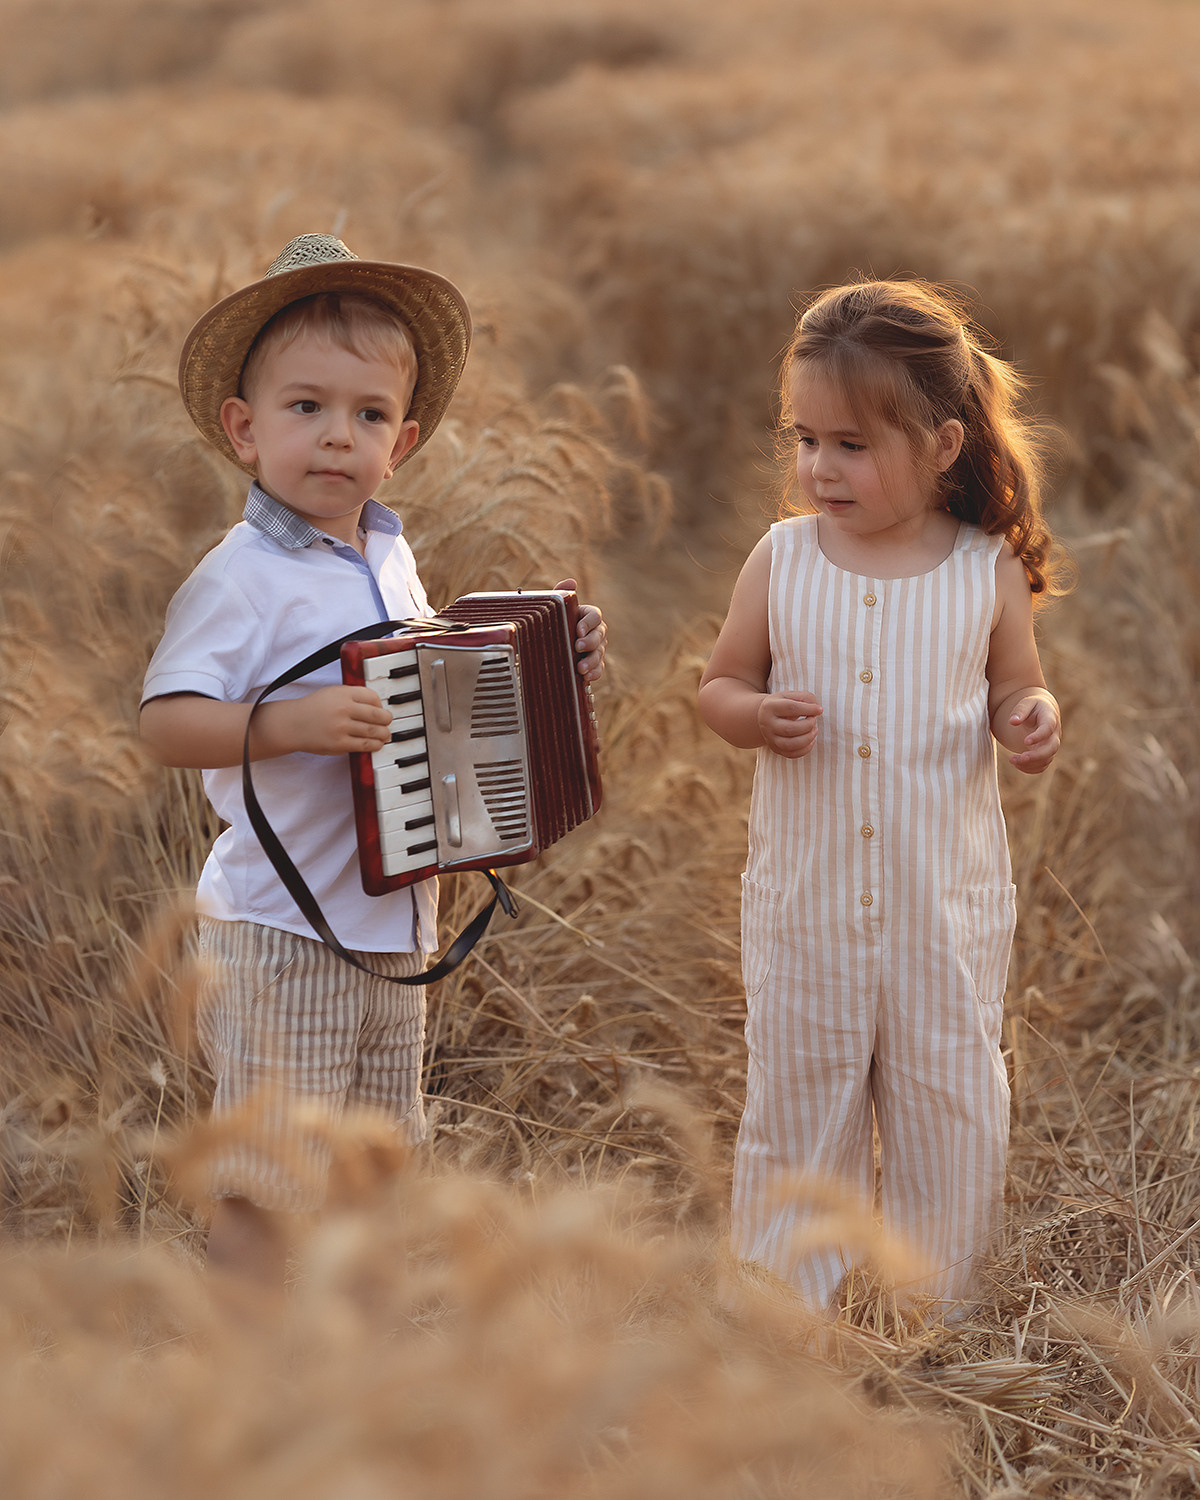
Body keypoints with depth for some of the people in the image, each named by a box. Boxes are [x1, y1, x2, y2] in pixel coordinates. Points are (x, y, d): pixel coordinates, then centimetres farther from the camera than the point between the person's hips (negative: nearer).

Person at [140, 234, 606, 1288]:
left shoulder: (390, 559, 8)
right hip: (282, 934, -8)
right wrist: (292, 723, -34)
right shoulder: (241, 579, -16)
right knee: (267, 1186, -4)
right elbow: (167, 722, -22)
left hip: (394, 925, 8)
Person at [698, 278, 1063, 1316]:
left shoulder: (989, 572, -6)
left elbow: (1015, 688, 8)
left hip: (946, 906, 0)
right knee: (794, 1104, 11)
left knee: (951, 1108, 9)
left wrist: (1034, 721, -15)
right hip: (805, 902, 1)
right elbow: (721, 682, 6)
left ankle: (938, 1305, 27)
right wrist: (759, 715, -17)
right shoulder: (782, 559, -4)